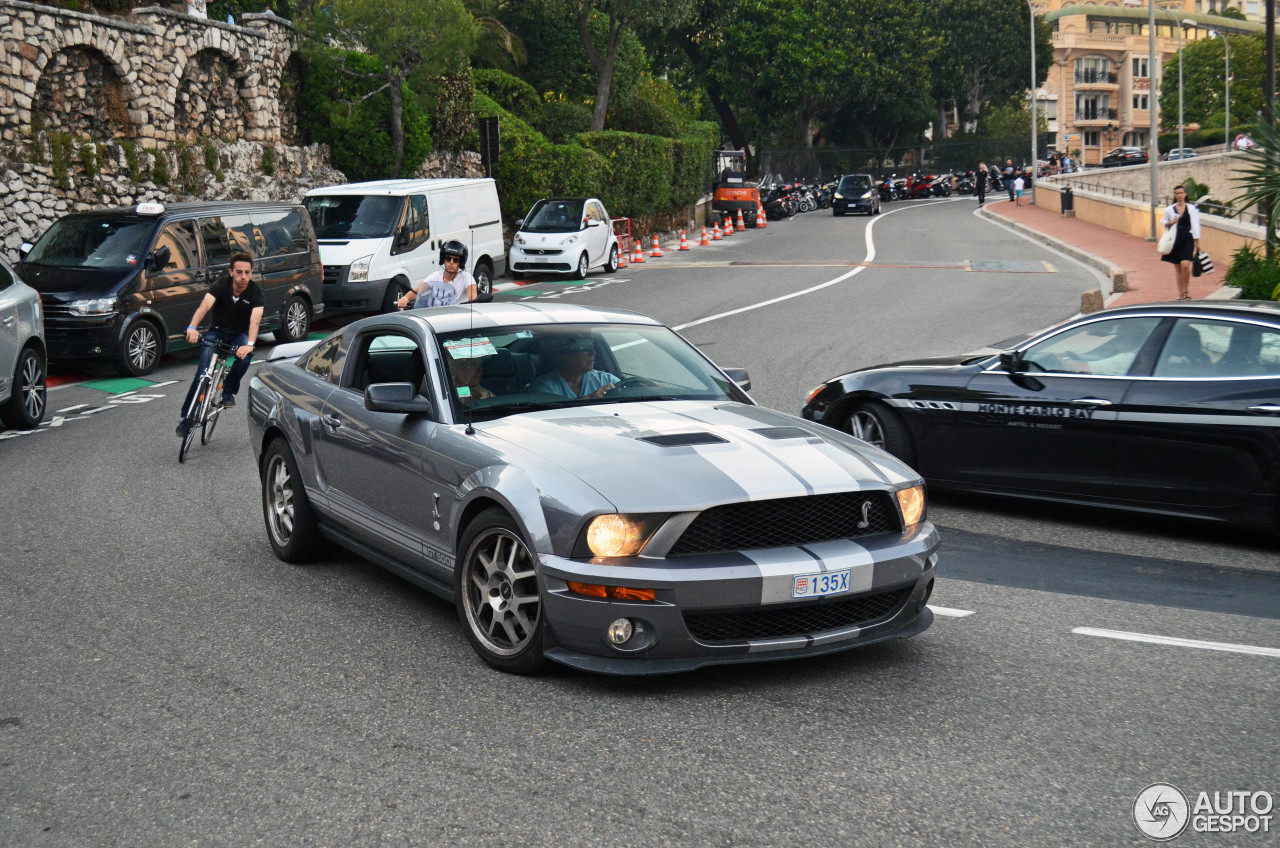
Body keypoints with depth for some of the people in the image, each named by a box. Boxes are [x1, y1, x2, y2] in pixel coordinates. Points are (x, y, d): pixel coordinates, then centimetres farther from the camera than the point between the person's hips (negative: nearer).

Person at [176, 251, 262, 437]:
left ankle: (228, 391, -12)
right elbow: (205, 305, -32)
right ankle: (187, 418, -17)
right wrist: (192, 327, -51)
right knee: (203, 372, -22)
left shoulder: (255, 291, -17)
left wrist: (249, 344, -50)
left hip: (240, 335, 0)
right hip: (217, 332, 0)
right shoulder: (221, 286, -15)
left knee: (245, 355, -36)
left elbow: (255, 320, -31)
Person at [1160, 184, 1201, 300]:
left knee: (1185, 265, -18)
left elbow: (1195, 225, 4)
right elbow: (1163, 222, 18)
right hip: (1175, 240, 2)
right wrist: (1170, 223, -4)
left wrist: (1197, 242, 2)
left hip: (1187, 239, -2)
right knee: (1177, 268, 5)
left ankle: (1186, 290, -3)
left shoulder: (1191, 208, 3)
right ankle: (1180, 293, 15)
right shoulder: (1169, 210, 5)